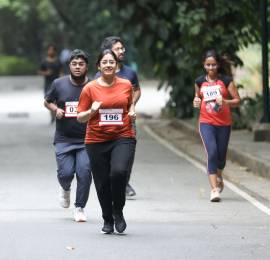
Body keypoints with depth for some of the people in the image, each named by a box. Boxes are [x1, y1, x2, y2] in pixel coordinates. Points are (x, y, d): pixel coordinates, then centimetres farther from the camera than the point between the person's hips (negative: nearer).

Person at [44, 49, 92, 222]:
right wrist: (55, 109, -4)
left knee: (84, 172, -11)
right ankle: (65, 189, 30)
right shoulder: (59, 84, 1)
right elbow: (47, 102, 16)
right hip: (64, 139, 1)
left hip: (86, 140, -1)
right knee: (65, 173, -8)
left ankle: (80, 208, 8)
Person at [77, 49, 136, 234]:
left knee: (119, 172, -24)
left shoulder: (126, 85, 6)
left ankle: (118, 211, 0)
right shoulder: (90, 88, 0)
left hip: (123, 137, 0)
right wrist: (91, 111, -16)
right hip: (97, 141, 0)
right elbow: (80, 118, 4)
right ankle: (108, 220, 27)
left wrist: (132, 112, 5)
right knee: (102, 183, 4)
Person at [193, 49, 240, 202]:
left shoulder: (226, 81, -2)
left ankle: (219, 177, 44)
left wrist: (225, 102, -19)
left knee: (221, 155, 10)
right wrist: (196, 102, -1)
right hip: (206, 123, 0)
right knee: (212, 153, -18)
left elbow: (237, 101, -1)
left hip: (224, 124, 0)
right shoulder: (200, 82, 5)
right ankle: (214, 189, -16)